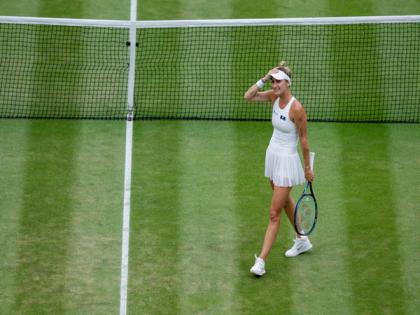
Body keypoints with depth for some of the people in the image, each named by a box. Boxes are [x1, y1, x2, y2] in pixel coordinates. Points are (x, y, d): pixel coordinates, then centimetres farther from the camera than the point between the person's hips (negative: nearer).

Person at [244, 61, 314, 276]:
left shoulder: (296, 108, -23)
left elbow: (303, 140, -15)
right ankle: (302, 241, 44)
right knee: (286, 201, 25)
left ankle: (261, 261, -4)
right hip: (272, 155, 8)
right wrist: (264, 79, -19)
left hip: (287, 161, -8)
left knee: (274, 214, -6)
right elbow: (248, 96, -7)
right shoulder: (274, 97, -3)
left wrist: (307, 168, -6)